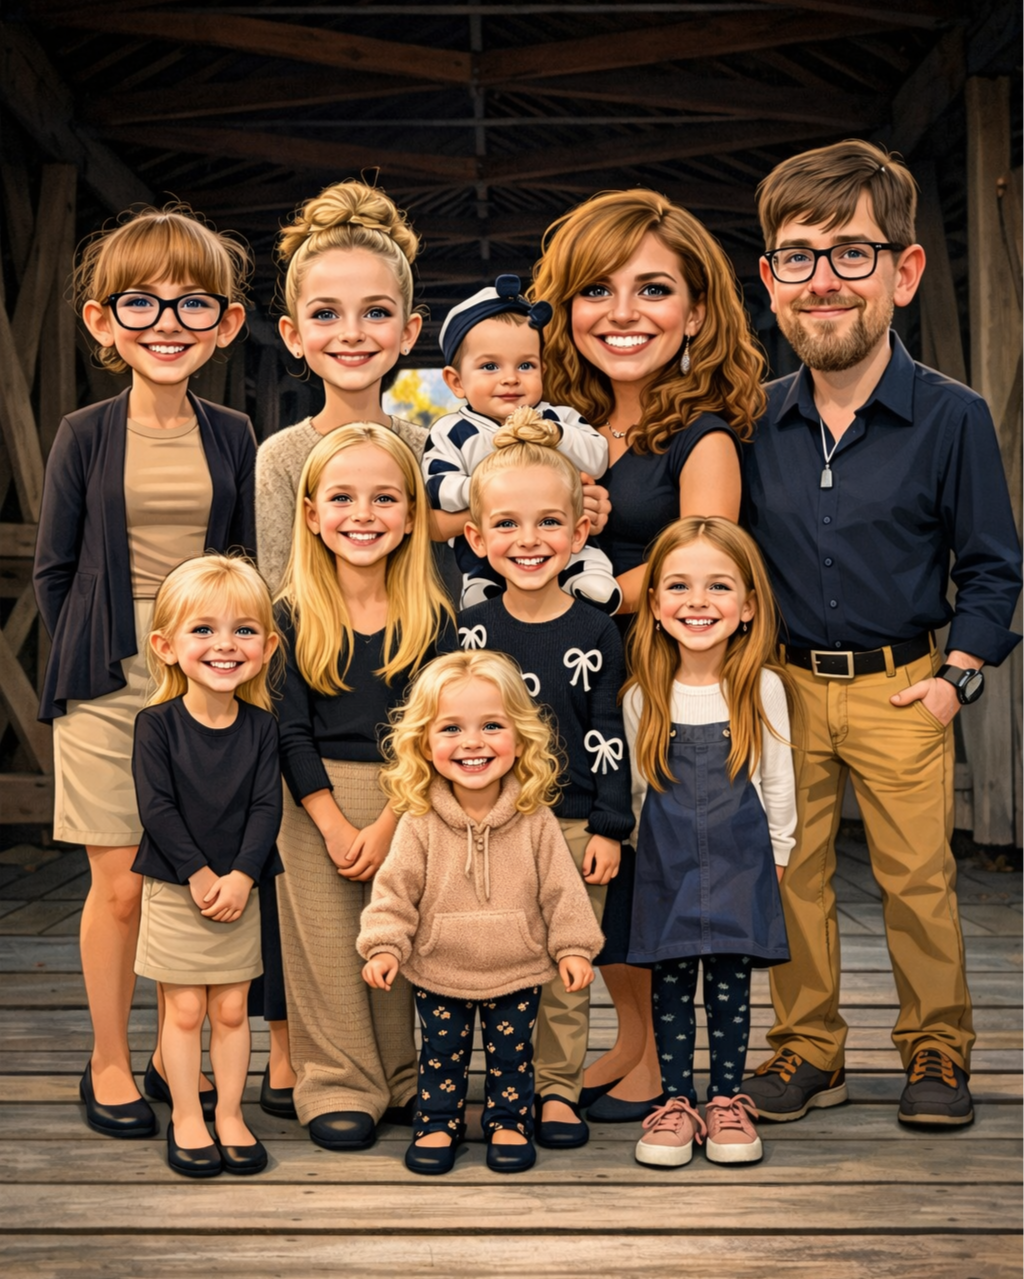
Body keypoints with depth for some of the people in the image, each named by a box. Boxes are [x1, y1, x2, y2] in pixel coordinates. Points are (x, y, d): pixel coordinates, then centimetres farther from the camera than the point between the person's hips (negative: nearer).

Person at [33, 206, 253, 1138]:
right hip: (109, 686, -2)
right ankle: (109, 1065, 18)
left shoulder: (233, 437, 4)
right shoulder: (85, 437, -1)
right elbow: (55, 570, 3)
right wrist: (86, 663, -2)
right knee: (121, 884, 2)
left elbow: (252, 565, 10)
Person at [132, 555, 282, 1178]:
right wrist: (199, 876, -17)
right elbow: (157, 807, -13)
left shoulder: (262, 726, -3)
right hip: (174, 890, -2)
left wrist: (240, 876, -17)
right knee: (185, 1009, 5)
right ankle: (186, 1119, 19)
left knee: (231, 1008, 9)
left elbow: (267, 806, -7)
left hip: (239, 889, 2)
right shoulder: (157, 725, -10)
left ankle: (230, 1114, 23)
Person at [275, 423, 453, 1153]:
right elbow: (291, 731, -4)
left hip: (408, 806, 1)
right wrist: (337, 826, -11)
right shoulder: (295, 616, -2)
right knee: (329, 950, 3)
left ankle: (406, 1080, 23)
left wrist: (388, 824, -11)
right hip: (318, 805, 0)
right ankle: (339, 1088, 15)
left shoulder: (431, 616, -1)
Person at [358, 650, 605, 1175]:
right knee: (441, 1053, 14)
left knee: (511, 1052, 14)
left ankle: (508, 1123, 32)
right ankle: (438, 1123, 32)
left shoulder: (535, 821, -11)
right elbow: (395, 889, -7)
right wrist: (384, 945, -15)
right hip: (439, 973, 0)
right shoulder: (420, 823, -12)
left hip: (517, 972, 0)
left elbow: (561, 889, -5)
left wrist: (573, 946, -6)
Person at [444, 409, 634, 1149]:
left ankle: (559, 1089, 21)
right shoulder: (469, 632, 1)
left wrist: (609, 827, -3)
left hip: (574, 824, -1)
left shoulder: (596, 634, -2)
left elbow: (609, 737, 0)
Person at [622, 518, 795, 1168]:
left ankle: (728, 1100, 20)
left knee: (731, 982, 5)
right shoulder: (644, 696, -3)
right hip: (667, 863, 1)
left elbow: (778, 780, 3)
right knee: (670, 984, 5)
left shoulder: (762, 687, -5)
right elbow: (637, 784, 7)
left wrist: (776, 854, 7)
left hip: (739, 859, -1)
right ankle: (677, 1102, 18)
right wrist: (656, 844, 9)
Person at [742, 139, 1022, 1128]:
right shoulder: (755, 426, 1)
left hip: (899, 688, -2)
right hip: (785, 686, 3)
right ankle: (806, 1050, 21)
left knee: (916, 875, 4)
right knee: (790, 872, 7)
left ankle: (936, 1050, 21)